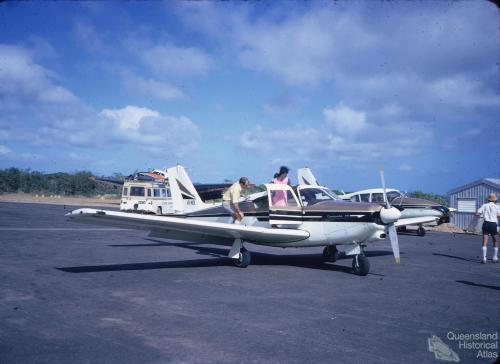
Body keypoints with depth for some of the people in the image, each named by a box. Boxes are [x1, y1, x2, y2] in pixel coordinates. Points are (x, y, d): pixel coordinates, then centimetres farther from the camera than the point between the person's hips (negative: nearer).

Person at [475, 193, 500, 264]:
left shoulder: (484, 206, 4)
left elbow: (477, 214, -2)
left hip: (486, 223, 1)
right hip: (493, 224, -1)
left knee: (485, 242, 1)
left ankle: (484, 258, -6)